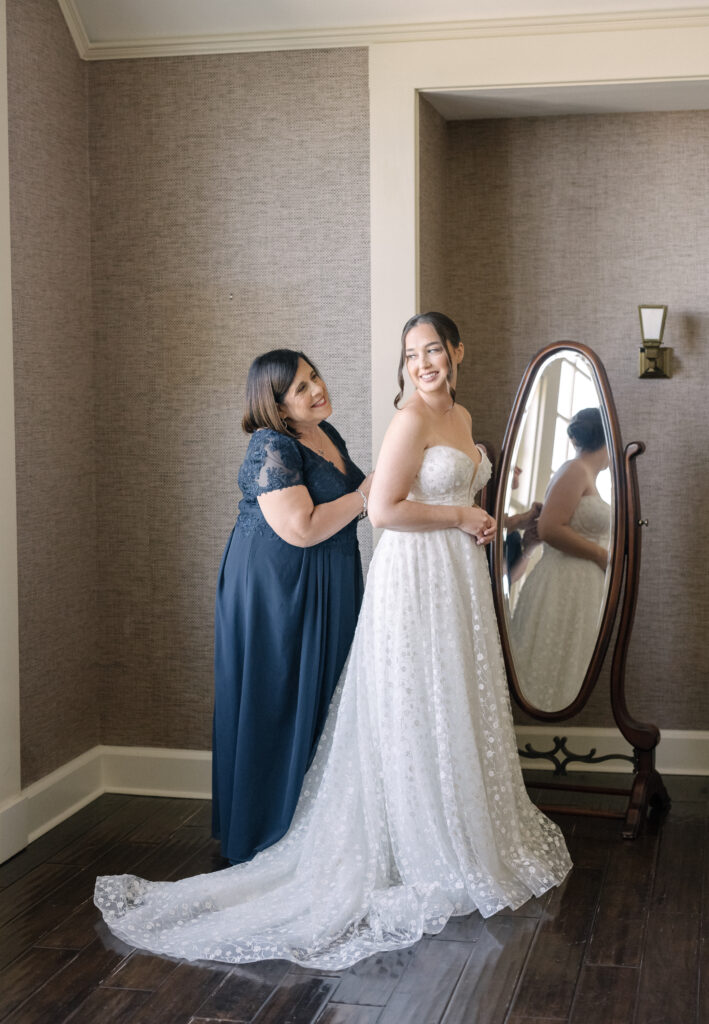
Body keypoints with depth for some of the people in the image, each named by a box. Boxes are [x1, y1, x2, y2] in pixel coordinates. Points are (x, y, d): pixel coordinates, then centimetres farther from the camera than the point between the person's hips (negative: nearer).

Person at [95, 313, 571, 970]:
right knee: (415, 715, 0)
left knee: (458, 711, 17)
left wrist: (476, 521, 6)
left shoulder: (461, 416, 13)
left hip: (459, 578, 9)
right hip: (414, 578, -9)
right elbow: (384, 509, -22)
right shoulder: (411, 418, -15)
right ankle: (427, 855, 12)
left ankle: (470, 837, 31)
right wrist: (461, 516, -14)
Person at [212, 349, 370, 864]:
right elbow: (301, 529, -27)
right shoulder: (272, 448, -20)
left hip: (327, 589, 9)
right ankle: (269, 832, 14)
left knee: (320, 700, 14)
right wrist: (363, 496, -16)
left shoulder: (327, 433, 8)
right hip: (274, 590, -9)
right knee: (278, 706, 1)